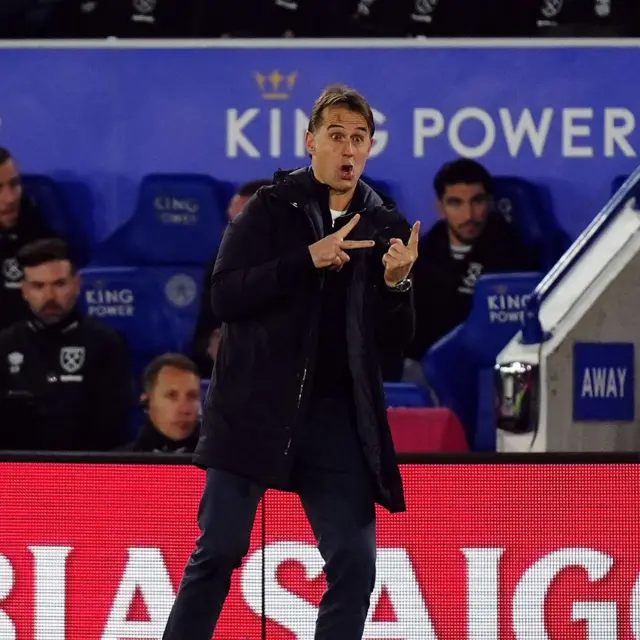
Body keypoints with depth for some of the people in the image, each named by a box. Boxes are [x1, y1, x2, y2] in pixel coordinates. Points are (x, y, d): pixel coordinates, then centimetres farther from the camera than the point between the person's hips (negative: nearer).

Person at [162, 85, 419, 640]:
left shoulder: (385, 228, 7)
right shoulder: (271, 209, 0)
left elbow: (397, 339, 7)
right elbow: (225, 297, -11)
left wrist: (398, 283, -13)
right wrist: (308, 260, -19)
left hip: (337, 415, 3)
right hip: (255, 406, -3)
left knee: (355, 564, -3)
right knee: (219, 550, -3)